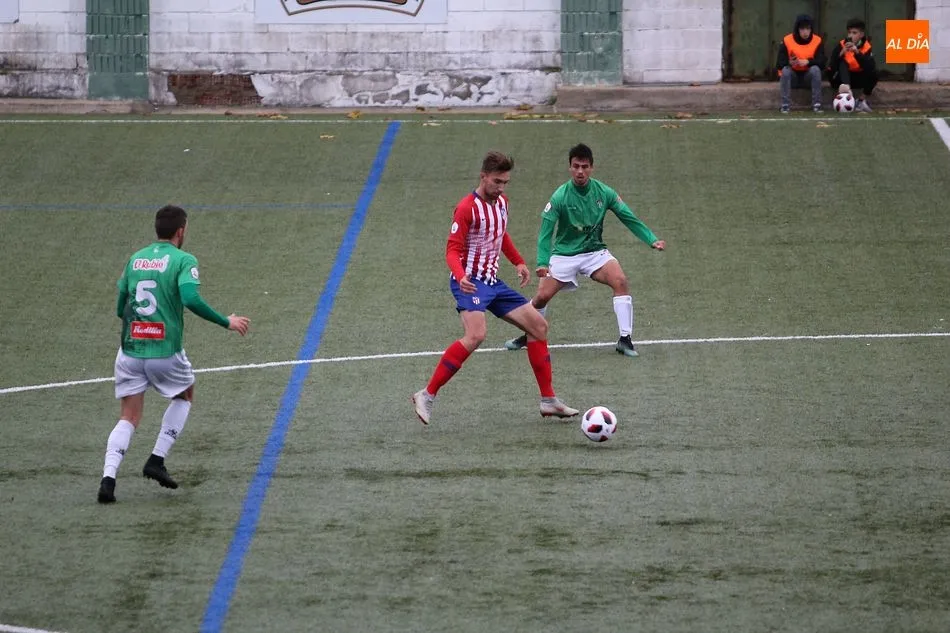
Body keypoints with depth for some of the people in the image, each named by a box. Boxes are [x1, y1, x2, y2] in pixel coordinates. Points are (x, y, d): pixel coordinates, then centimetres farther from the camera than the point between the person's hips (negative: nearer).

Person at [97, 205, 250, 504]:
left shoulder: (134, 259, 11)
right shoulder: (183, 260, -5)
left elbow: (120, 308, 15)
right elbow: (191, 299, -21)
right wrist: (227, 322, -11)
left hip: (130, 350, 4)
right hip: (166, 352, -4)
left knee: (128, 419, 8)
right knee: (185, 395, 25)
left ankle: (108, 477, -13)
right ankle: (157, 460, 15)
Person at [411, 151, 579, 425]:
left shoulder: (501, 202, 10)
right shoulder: (467, 208, -15)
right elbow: (453, 250, -18)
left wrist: (518, 262, 20)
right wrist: (461, 277, -35)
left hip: (493, 281, 9)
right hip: (470, 282, -9)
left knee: (538, 325, 9)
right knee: (475, 335, -31)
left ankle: (548, 401, 17)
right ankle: (427, 396, -24)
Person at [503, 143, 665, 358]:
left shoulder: (604, 193, -8)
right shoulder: (560, 197, -15)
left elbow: (629, 219, -3)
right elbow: (545, 231, -16)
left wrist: (652, 240, -14)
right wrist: (542, 262, -29)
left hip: (595, 251, 1)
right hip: (564, 254, -1)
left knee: (620, 281, -23)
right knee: (542, 296, -10)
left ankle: (625, 339, -17)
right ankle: (527, 336, 20)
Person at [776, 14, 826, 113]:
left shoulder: (817, 41, -9)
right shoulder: (787, 41, -12)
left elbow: (821, 62, -17)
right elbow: (780, 64, -16)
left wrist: (808, 62, -35)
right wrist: (790, 63, -38)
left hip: (808, 76, 0)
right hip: (792, 76, 0)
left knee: (816, 69, -30)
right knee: (785, 70, -31)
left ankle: (816, 105, -27)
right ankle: (785, 105, -30)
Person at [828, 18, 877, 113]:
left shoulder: (866, 47, -12)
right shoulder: (841, 45, -15)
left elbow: (870, 67, -29)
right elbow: (833, 67, -24)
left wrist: (857, 53, -39)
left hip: (859, 79, 2)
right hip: (842, 78, -2)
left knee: (873, 74, -25)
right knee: (842, 63, -29)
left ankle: (861, 101, -9)